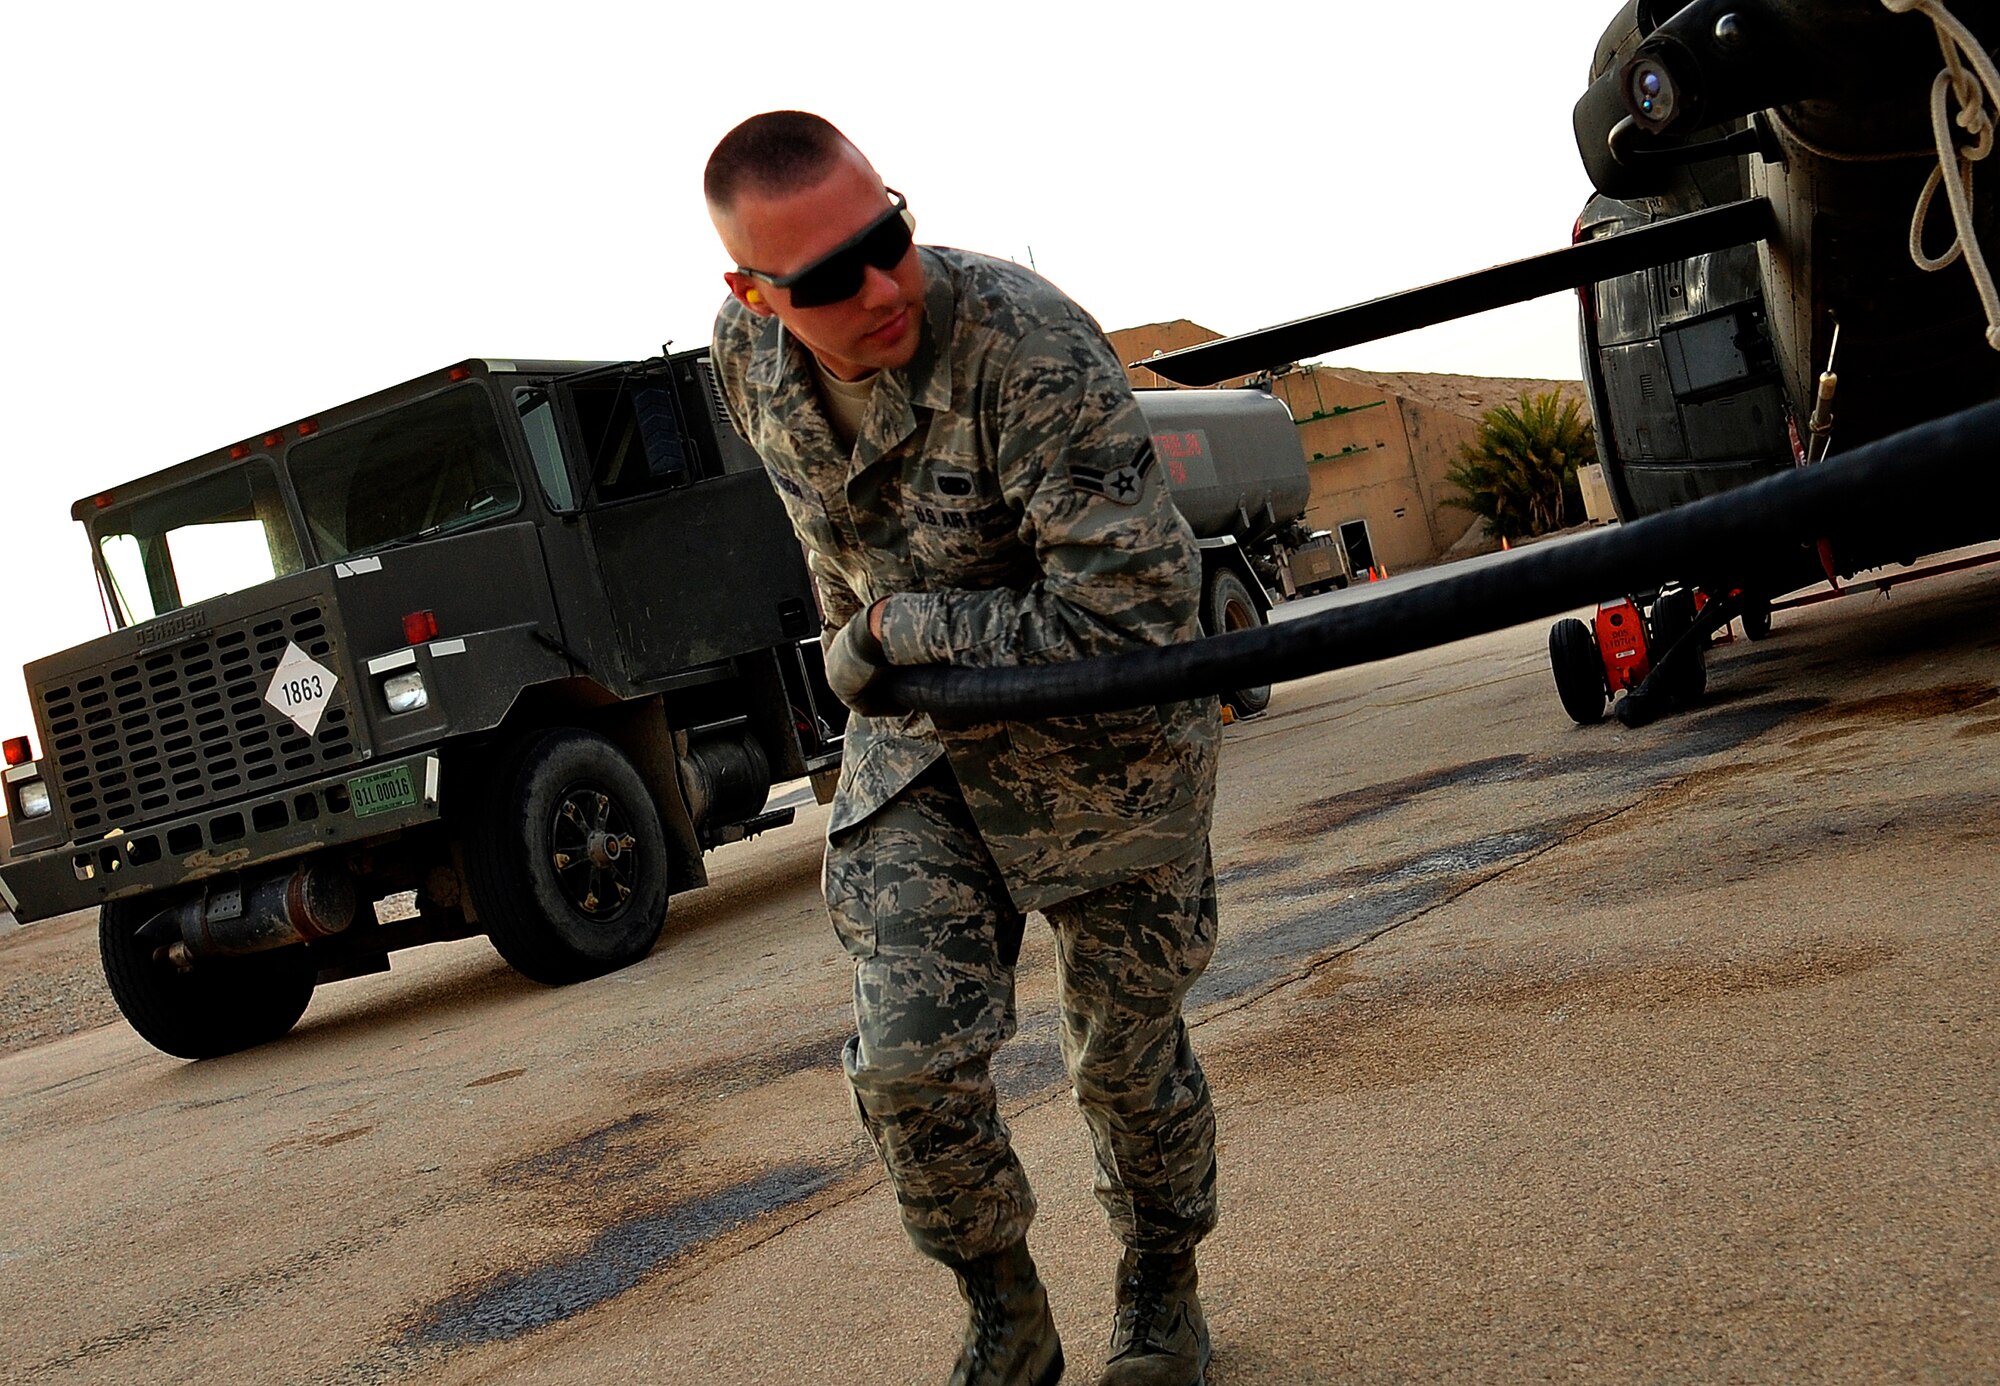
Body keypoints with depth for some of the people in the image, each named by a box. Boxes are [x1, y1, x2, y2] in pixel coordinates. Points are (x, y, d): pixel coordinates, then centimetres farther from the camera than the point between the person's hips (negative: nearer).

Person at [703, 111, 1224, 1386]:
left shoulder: (1029, 349, -31)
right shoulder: (747, 353, -8)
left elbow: (1135, 608, -34)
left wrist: (899, 630, -24)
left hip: (1100, 750, -4)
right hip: (914, 745, 4)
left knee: (1127, 1053, 11)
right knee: (910, 1062, -7)